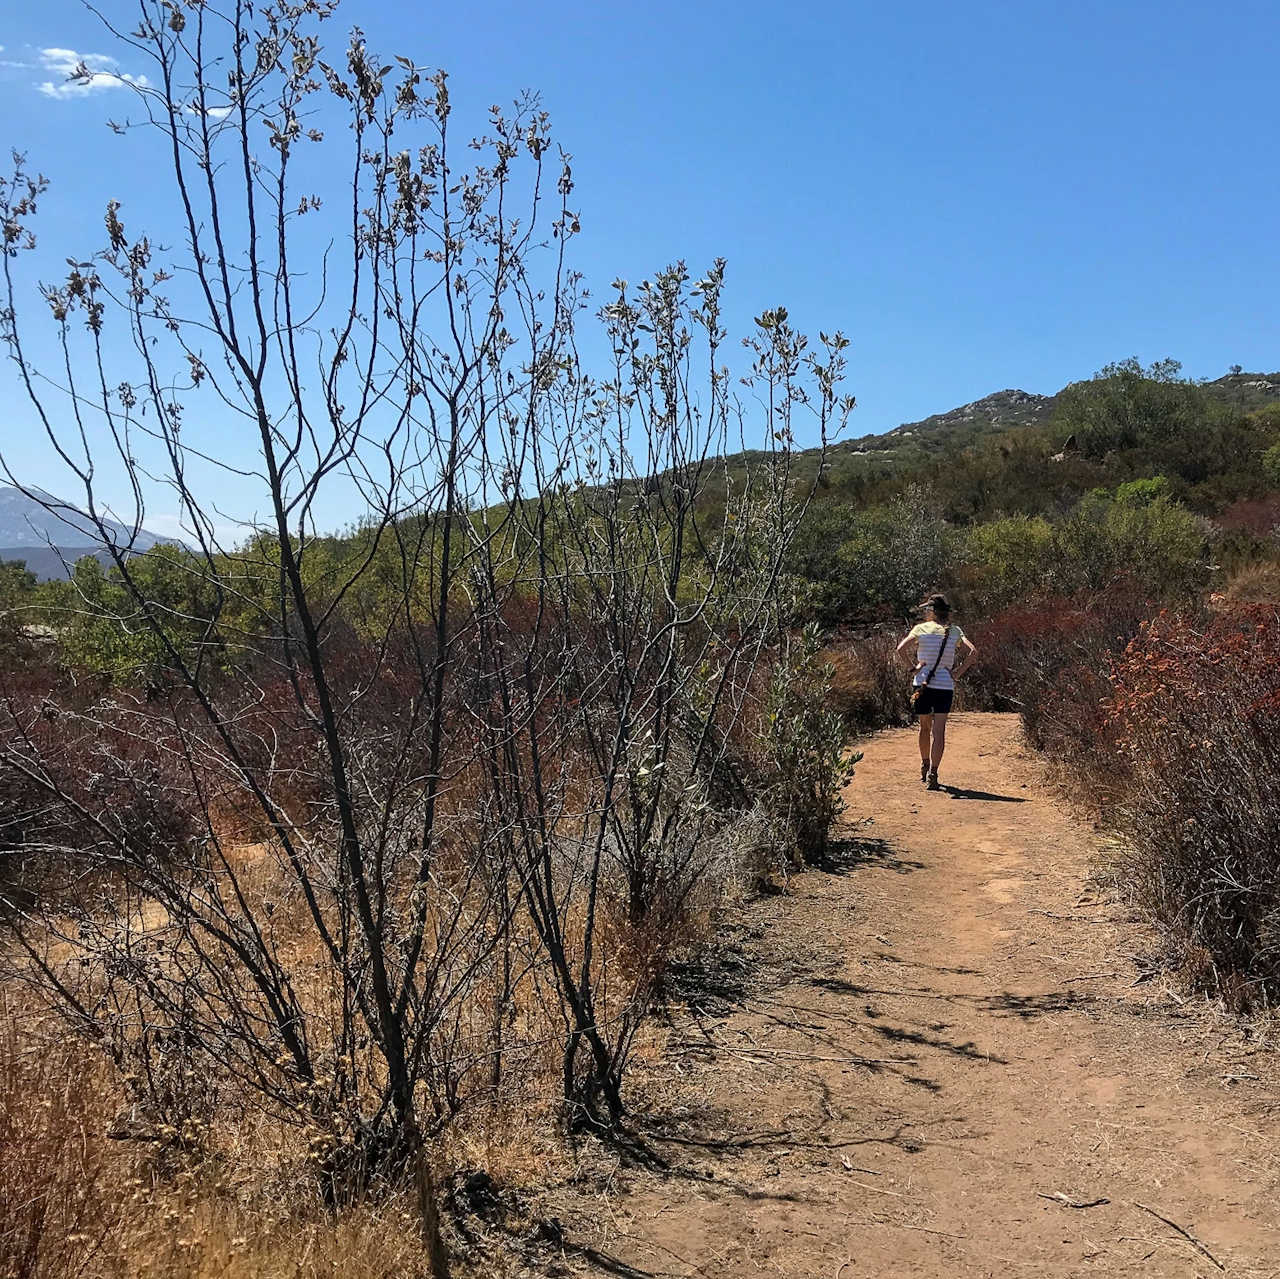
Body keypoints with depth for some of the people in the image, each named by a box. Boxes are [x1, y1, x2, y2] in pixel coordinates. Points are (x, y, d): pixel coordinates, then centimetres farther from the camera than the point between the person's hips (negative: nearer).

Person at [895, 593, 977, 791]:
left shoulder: (921, 629, -2)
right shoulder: (955, 631, 4)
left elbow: (901, 648, -14)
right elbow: (973, 652, -6)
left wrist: (913, 667, -4)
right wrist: (958, 673, -2)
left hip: (923, 684, 0)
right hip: (945, 685, 0)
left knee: (925, 727, 18)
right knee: (939, 731, -2)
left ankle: (925, 766, 34)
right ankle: (933, 773, -11)